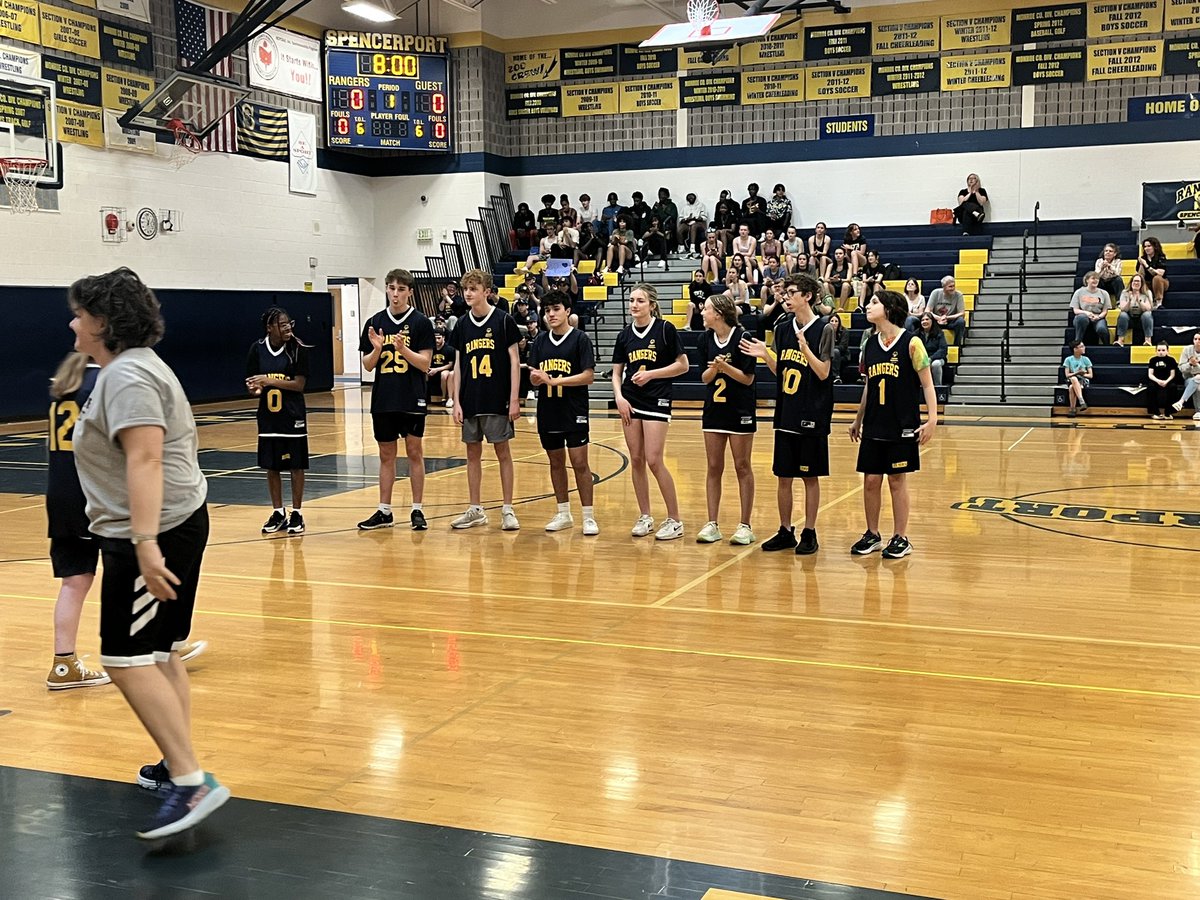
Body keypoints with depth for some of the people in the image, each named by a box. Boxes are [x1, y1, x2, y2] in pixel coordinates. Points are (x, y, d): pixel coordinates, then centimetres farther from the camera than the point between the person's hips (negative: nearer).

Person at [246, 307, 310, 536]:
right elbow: (252, 384, 5)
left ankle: (296, 514, 15)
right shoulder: (257, 349, -1)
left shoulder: (297, 349, -9)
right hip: (268, 416, 3)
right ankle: (278, 513, 22)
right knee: (271, 466, 9)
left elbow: (299, 384, -13)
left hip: (292, 416, -3)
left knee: (296, 465, 4)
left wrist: (270, 381, -23)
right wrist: (255, 389, -18)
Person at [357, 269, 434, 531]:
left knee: (414, 452, 3)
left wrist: (403, 349, -23)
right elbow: (368, 365, 6)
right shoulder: (375, 323, 5)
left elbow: (426, 364, -8)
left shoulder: (420, 322, -4)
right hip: (383, 399, 3)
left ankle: (417, 510, 11)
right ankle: (384, 511, 17)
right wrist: (377, 349, -14)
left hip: (412, 400, -3)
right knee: (386, 455, 10)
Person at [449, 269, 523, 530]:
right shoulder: (463, 325, 7)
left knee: (503, 452, 2)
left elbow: (514, 361, -4)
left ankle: (508, 510, 9)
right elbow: (458, 365, 10)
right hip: (470, 401, 4)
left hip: (497, 400, -4)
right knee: (473, 453, 9)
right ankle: (475, 510, 17)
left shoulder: (503, 320, -4)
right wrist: (456, 402, 4)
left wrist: (514, 399, -9)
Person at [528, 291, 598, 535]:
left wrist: (554, 380, -20)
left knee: (580, 463, -5)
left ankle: (589, 517, 2)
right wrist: (537, 378, -17)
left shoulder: (580, 339, -6)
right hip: (547, 411, 5)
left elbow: (589, 376, -13)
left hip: (574, 412, -5)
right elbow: (533, 377, 7)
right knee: (556, 462, 12)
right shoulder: (540, 341, 7)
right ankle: (563, 514, 24)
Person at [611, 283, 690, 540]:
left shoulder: (665, 329, -6)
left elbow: (682, 365, -5)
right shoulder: (625, 334, 7)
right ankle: (644, 517, 19)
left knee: (654, 461, -10)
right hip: (630, 402, 5)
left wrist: (651, 374, -13)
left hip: (657, 401, -5)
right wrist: (619, 397, -4)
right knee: (636, 460, 6)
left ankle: (674, 520, 2)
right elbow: (617, 372, 12)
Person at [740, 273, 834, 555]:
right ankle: (785, 532, 19)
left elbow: (823, 373, -12)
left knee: (810, 477, 4)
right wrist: (764, 354, -2)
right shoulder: (783, 328, 8)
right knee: (783, 476, 9)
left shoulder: (823, 328, -8)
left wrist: (805, 348, -25)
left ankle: (809, 533, 13)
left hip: (811, 416, -5)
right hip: (785, 414, 5)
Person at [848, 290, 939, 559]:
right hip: (873, 426, 5)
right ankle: (872, 535, 20)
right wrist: (858, 419, 20)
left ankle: (901, 538, 13)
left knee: (897, 480, 2)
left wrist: (932, 419, -15)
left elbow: (927, 384, -7)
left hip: (902, 426, -5)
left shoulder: (911, 342, -9)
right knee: (870, 480, 6)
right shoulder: (870, 343, 7)